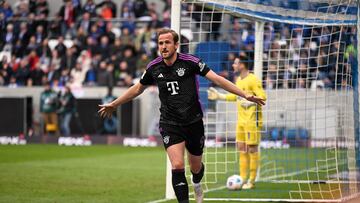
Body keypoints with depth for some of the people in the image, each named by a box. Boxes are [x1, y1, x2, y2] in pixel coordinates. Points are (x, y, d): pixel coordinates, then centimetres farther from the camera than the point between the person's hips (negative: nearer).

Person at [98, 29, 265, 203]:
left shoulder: (190, 62, -11)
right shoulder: (153, 68, -2)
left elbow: (217, 79, -12)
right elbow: (138, 88, 17)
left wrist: (245, 95, -19)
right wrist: (114, 104, 22)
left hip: (194, 122, 0)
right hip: (170, 124, 0)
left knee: (196, 168, 14)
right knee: (177, 166, -18)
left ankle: (196, 183, 51)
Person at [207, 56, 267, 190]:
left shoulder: (253, 80, -12)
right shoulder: (238, 80, 15)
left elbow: (262, 96, -19)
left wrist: (251, 102, -34)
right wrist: (219, 96, 28)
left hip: (252, 120, -9)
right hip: (241, 120, 9)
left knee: (252, 148, -4)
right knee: (241, 149, 9)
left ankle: (252, 181, 0)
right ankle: (243, 179, 15)